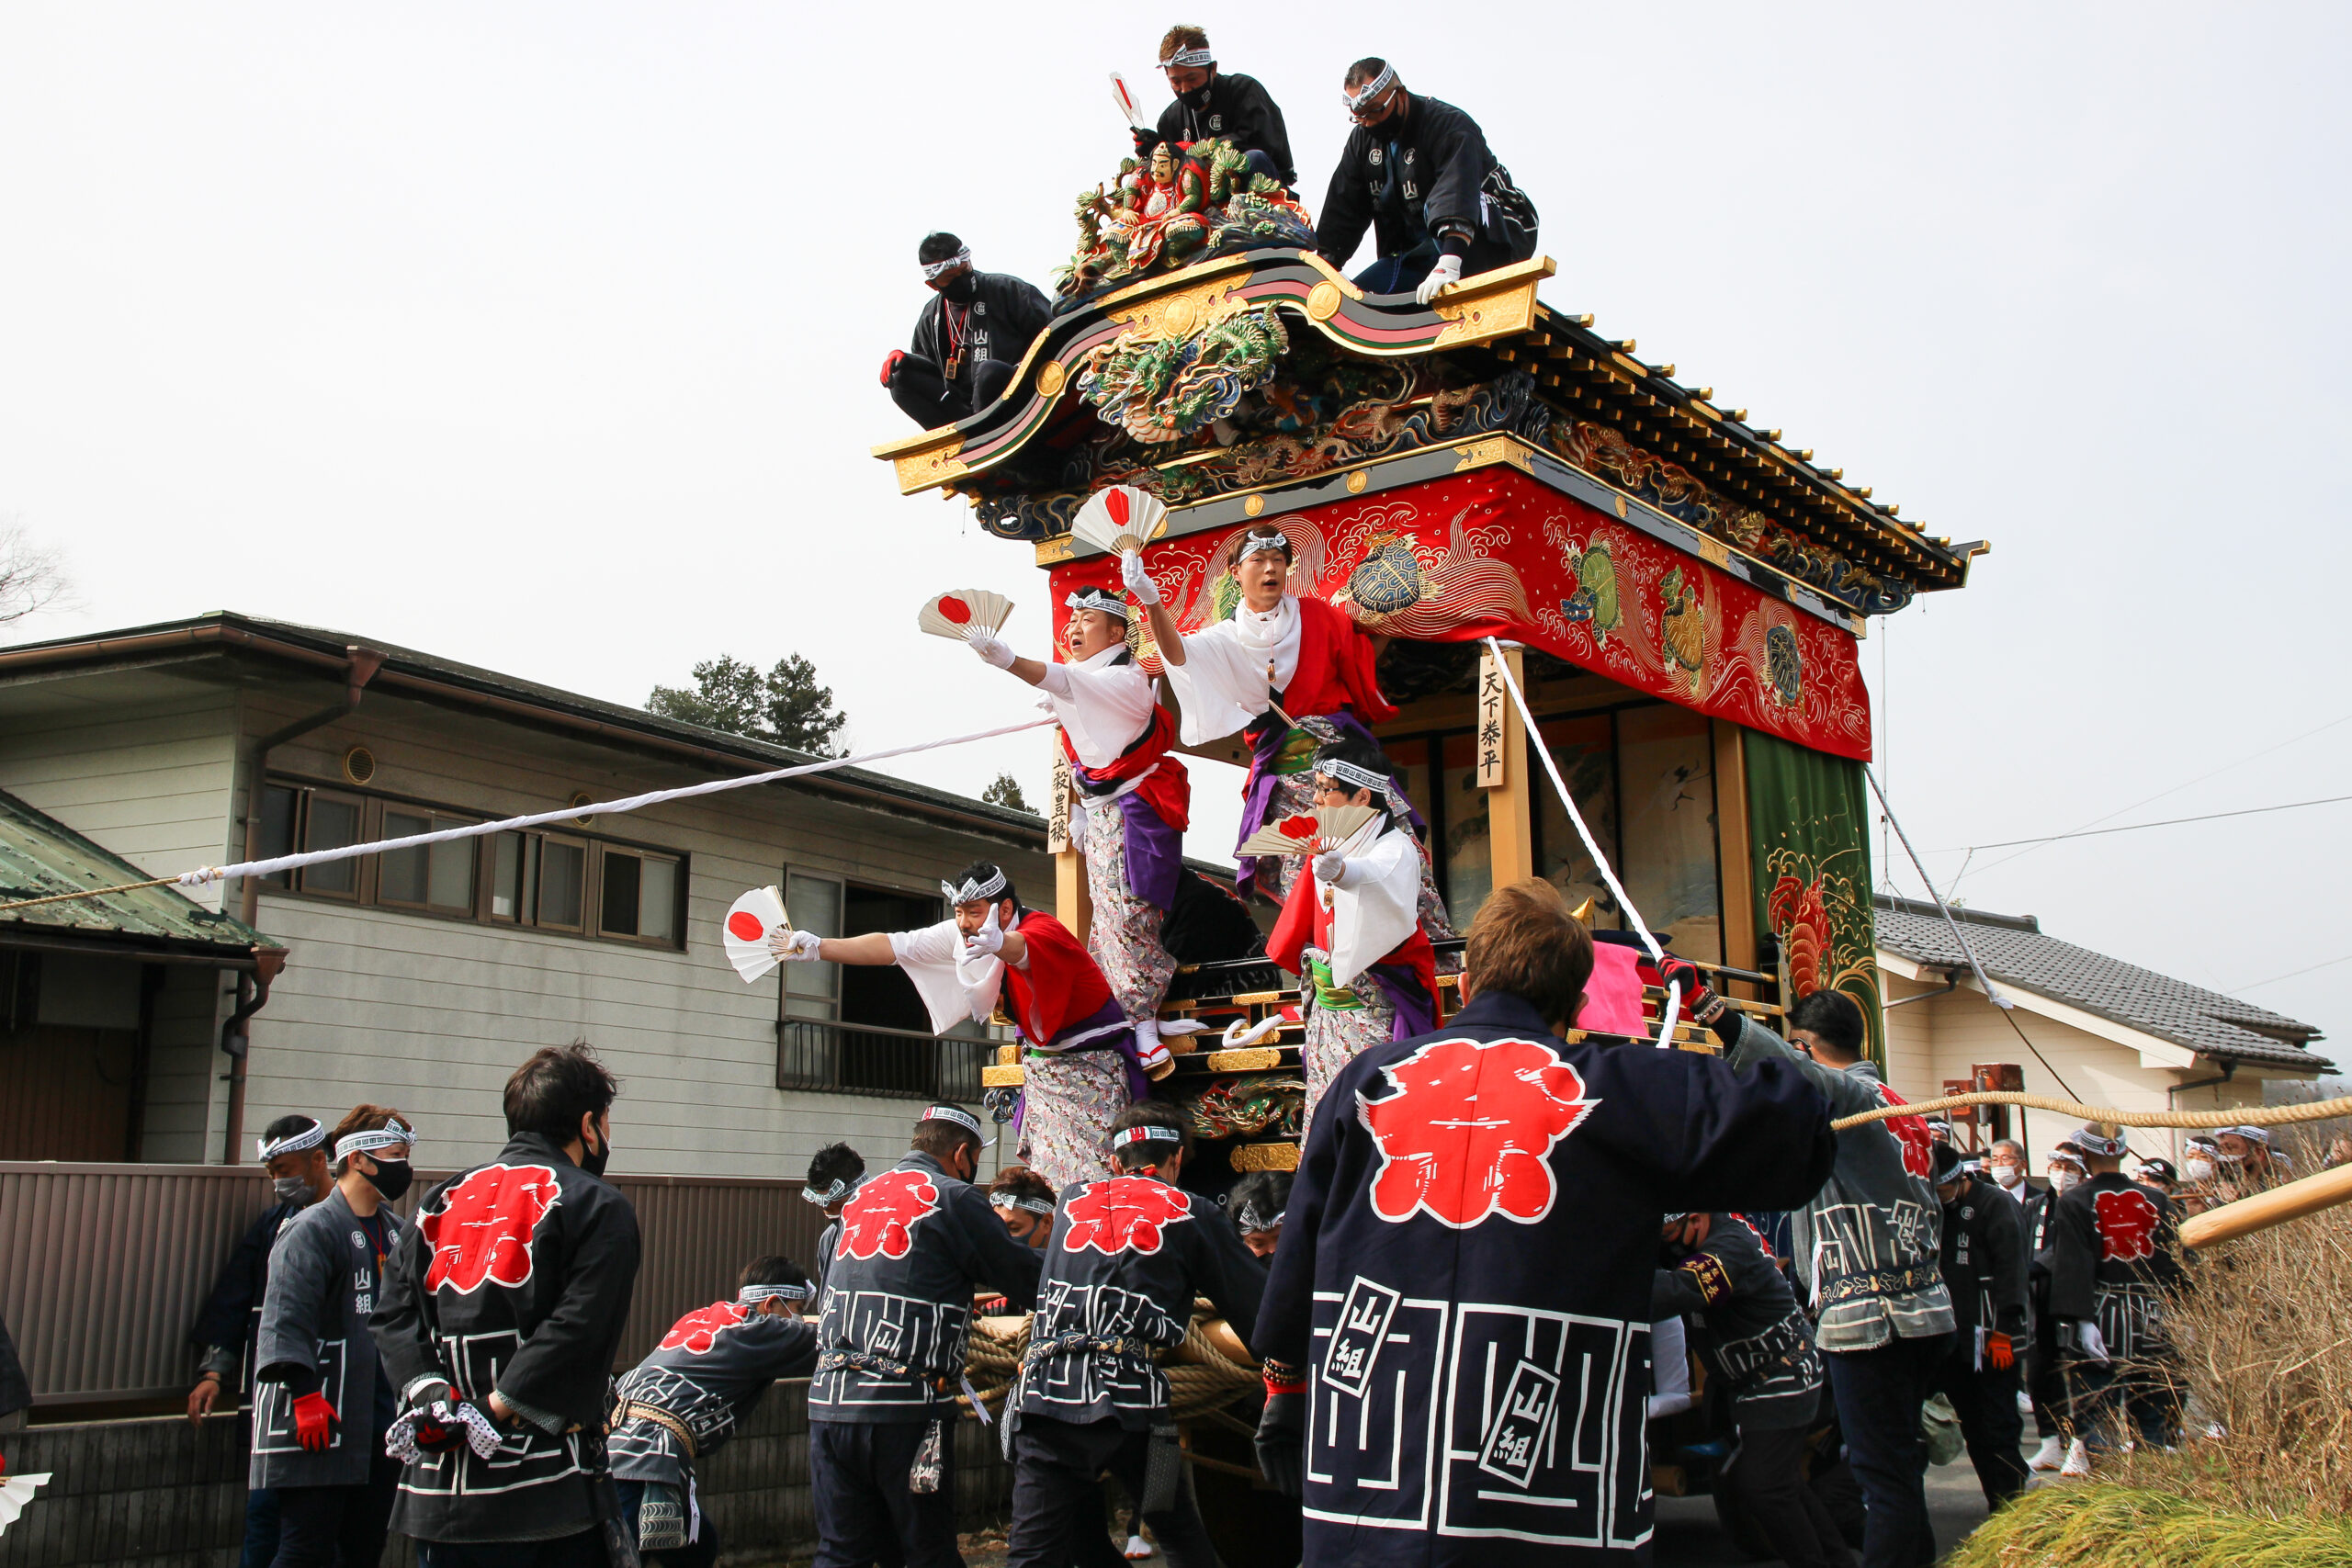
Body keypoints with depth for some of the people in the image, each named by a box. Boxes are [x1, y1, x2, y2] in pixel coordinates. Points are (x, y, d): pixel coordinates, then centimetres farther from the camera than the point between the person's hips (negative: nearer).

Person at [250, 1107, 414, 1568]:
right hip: (321, 1425, -8)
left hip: (382, 1425, 8)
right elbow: (287, 1319, -18)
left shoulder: (396, 1231, 15)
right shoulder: (312, 1229, -10)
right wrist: (304, 1395, -24)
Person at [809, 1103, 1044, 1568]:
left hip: (828, 1401, 6)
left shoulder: (860, 1197, 17)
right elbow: (1028, 1280, -1)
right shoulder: (954, 1198, -3)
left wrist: (968, 1301, 36)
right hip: (904, 1407, -6)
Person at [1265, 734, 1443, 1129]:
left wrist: (1341, 871, -57)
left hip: (1374, 1006, -7)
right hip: (1327, 1004, 7)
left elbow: (1381, 878, -39)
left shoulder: (1395, 848, -13)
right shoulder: (1328, 846, 11)